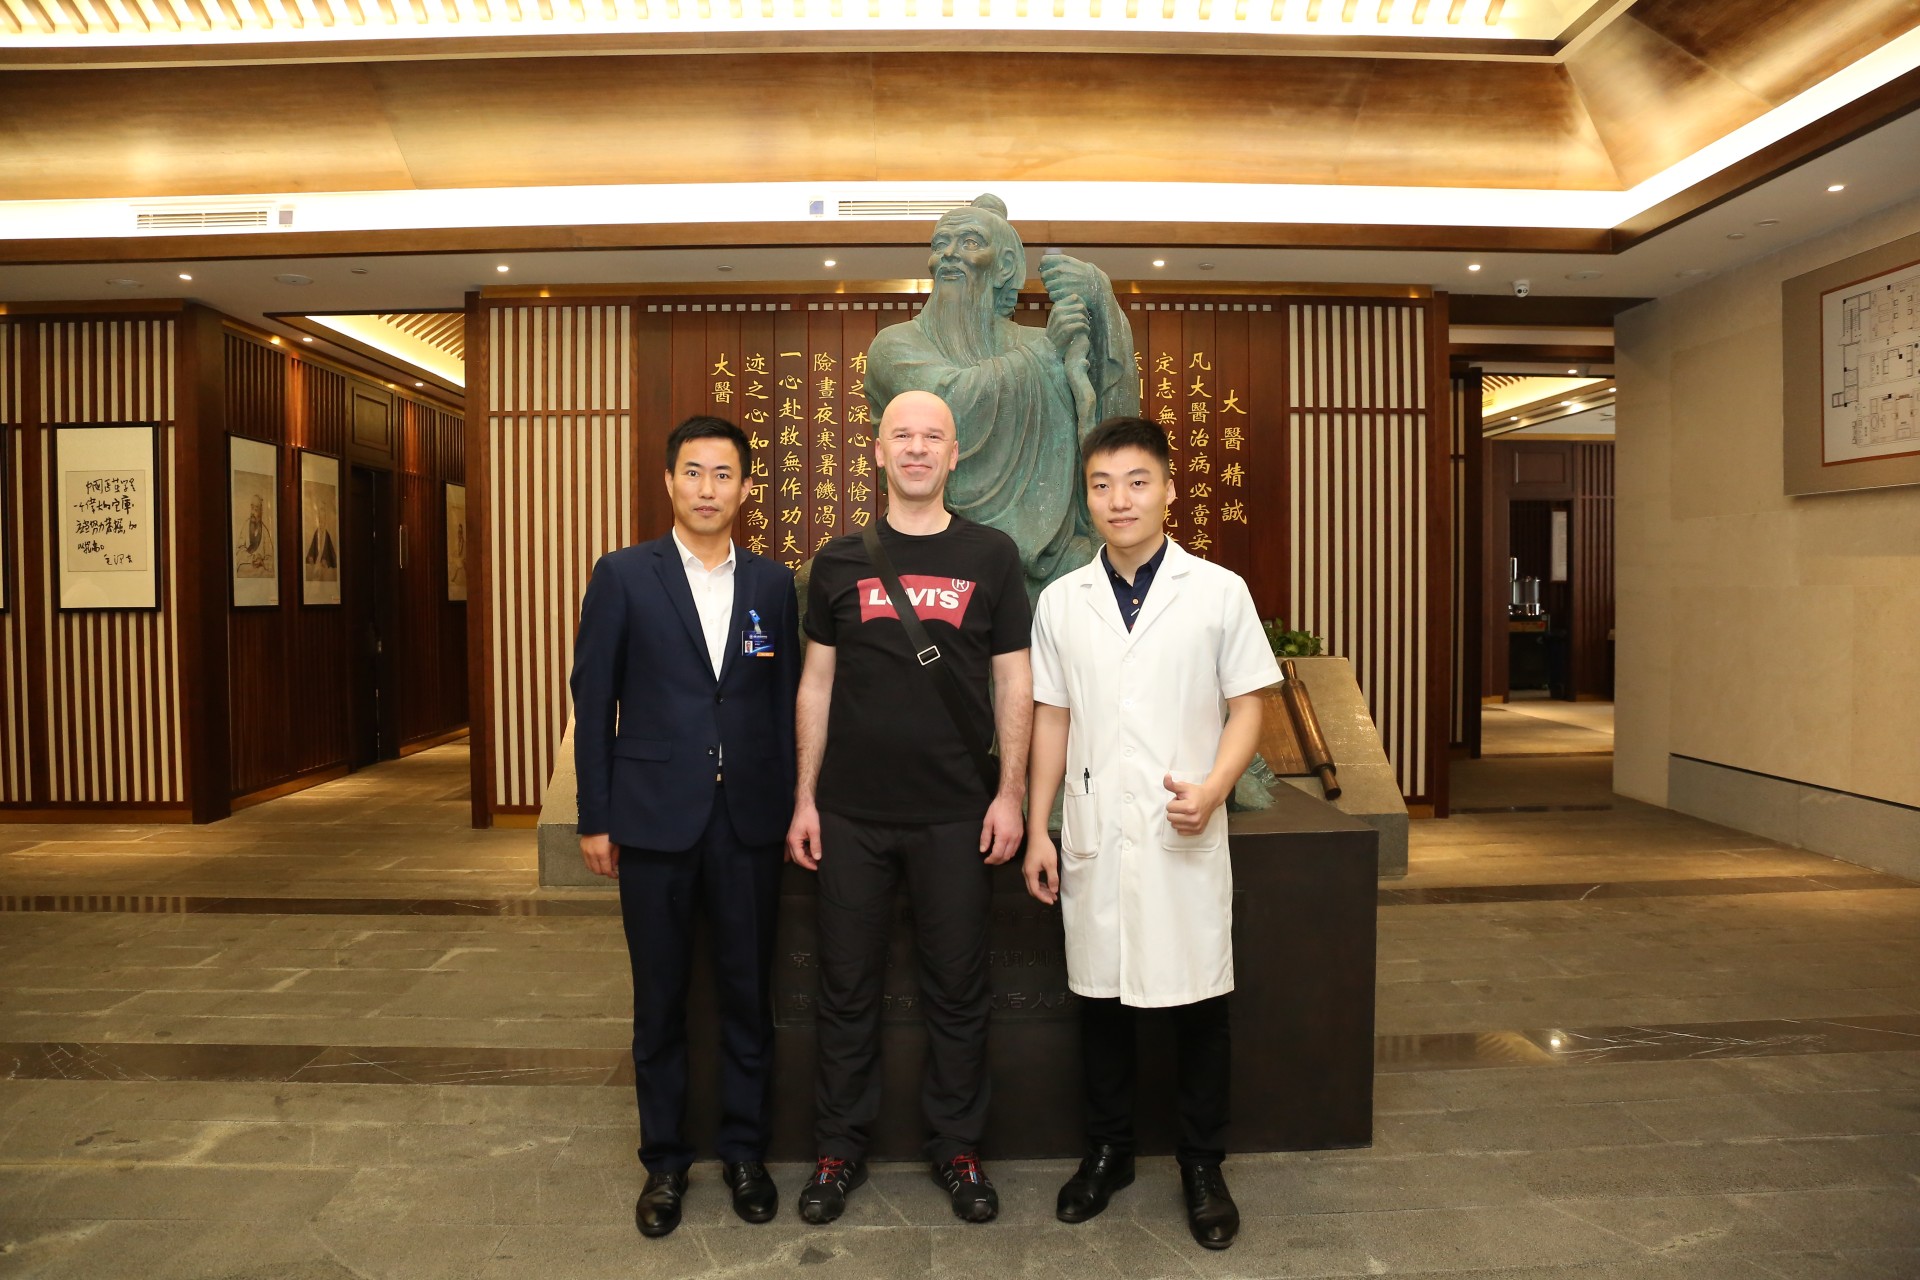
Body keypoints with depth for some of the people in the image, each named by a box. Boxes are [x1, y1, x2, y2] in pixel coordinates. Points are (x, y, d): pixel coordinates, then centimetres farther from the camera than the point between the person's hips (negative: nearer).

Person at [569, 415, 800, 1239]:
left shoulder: (773, 584, 5)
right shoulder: (622, 576, 0)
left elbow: (787, 702, 7)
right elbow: (593, 702, 0)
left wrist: (791, 808, 3)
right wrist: (594, 817, -3)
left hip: (749, 821, 2)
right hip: (655, 818, -1)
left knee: (749, 992, 10)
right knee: (659, 998, 11)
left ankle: (744, 1150, 28)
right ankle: (665, 1159, 28)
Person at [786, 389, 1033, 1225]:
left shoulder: (991, 556, 2)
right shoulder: (840, 561, 5)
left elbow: (1015, 682, 2)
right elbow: (816, 684, 7)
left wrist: (1010, 795, -4)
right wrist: (804, 797, 3)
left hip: (954, 813, -1)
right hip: (851, 813, 1)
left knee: (957, 989, 10)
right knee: (847, 988, 11)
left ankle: (957, 1149, 28)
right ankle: (840, 1149, 28)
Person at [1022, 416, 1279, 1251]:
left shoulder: (1219, 593, -1)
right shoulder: (1061, 601, 5)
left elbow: (1246, 707, 1)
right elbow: (1052, 720, 8)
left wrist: (1213, 788, -16)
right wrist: (1037, 831, 5)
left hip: (1184, 837, -2)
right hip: (1093, 836, 2)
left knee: (1199, 1007, 6)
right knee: (1101, 1000, 13)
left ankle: (1203, 1167, 26)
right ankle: (1108, 1152, 32)